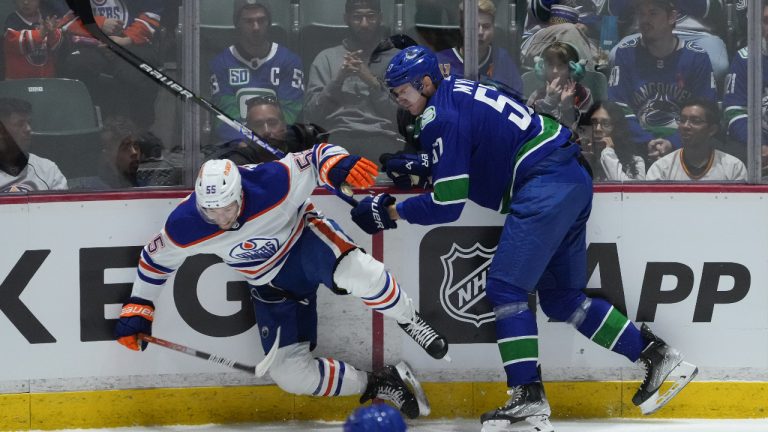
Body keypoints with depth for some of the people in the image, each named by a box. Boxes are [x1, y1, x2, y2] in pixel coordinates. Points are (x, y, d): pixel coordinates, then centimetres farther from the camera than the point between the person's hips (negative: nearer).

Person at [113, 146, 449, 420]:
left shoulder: (274, 182, -32)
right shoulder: (184, 228, -22)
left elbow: (316, 159, -18)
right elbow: (156, 259, -1)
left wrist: (339, 165, -40)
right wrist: (136, 311, 2)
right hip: (270, 283, 4)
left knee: (353, 271, -40)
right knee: (290, 373, -7)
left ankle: (409, 322, -12)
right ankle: (378, 385, 11)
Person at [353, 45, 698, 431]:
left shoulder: (441, 117, -12)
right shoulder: (457, 92, 17)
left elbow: (448, 205, -12)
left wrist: (391, 212, -2)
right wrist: (418, 167, 20)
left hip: (546, 188, -10)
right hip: (572, 181, 10)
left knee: (505, 286, -10)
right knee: (560, 296, 15)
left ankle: (528, 401, -15)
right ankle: (657, 357, 16)